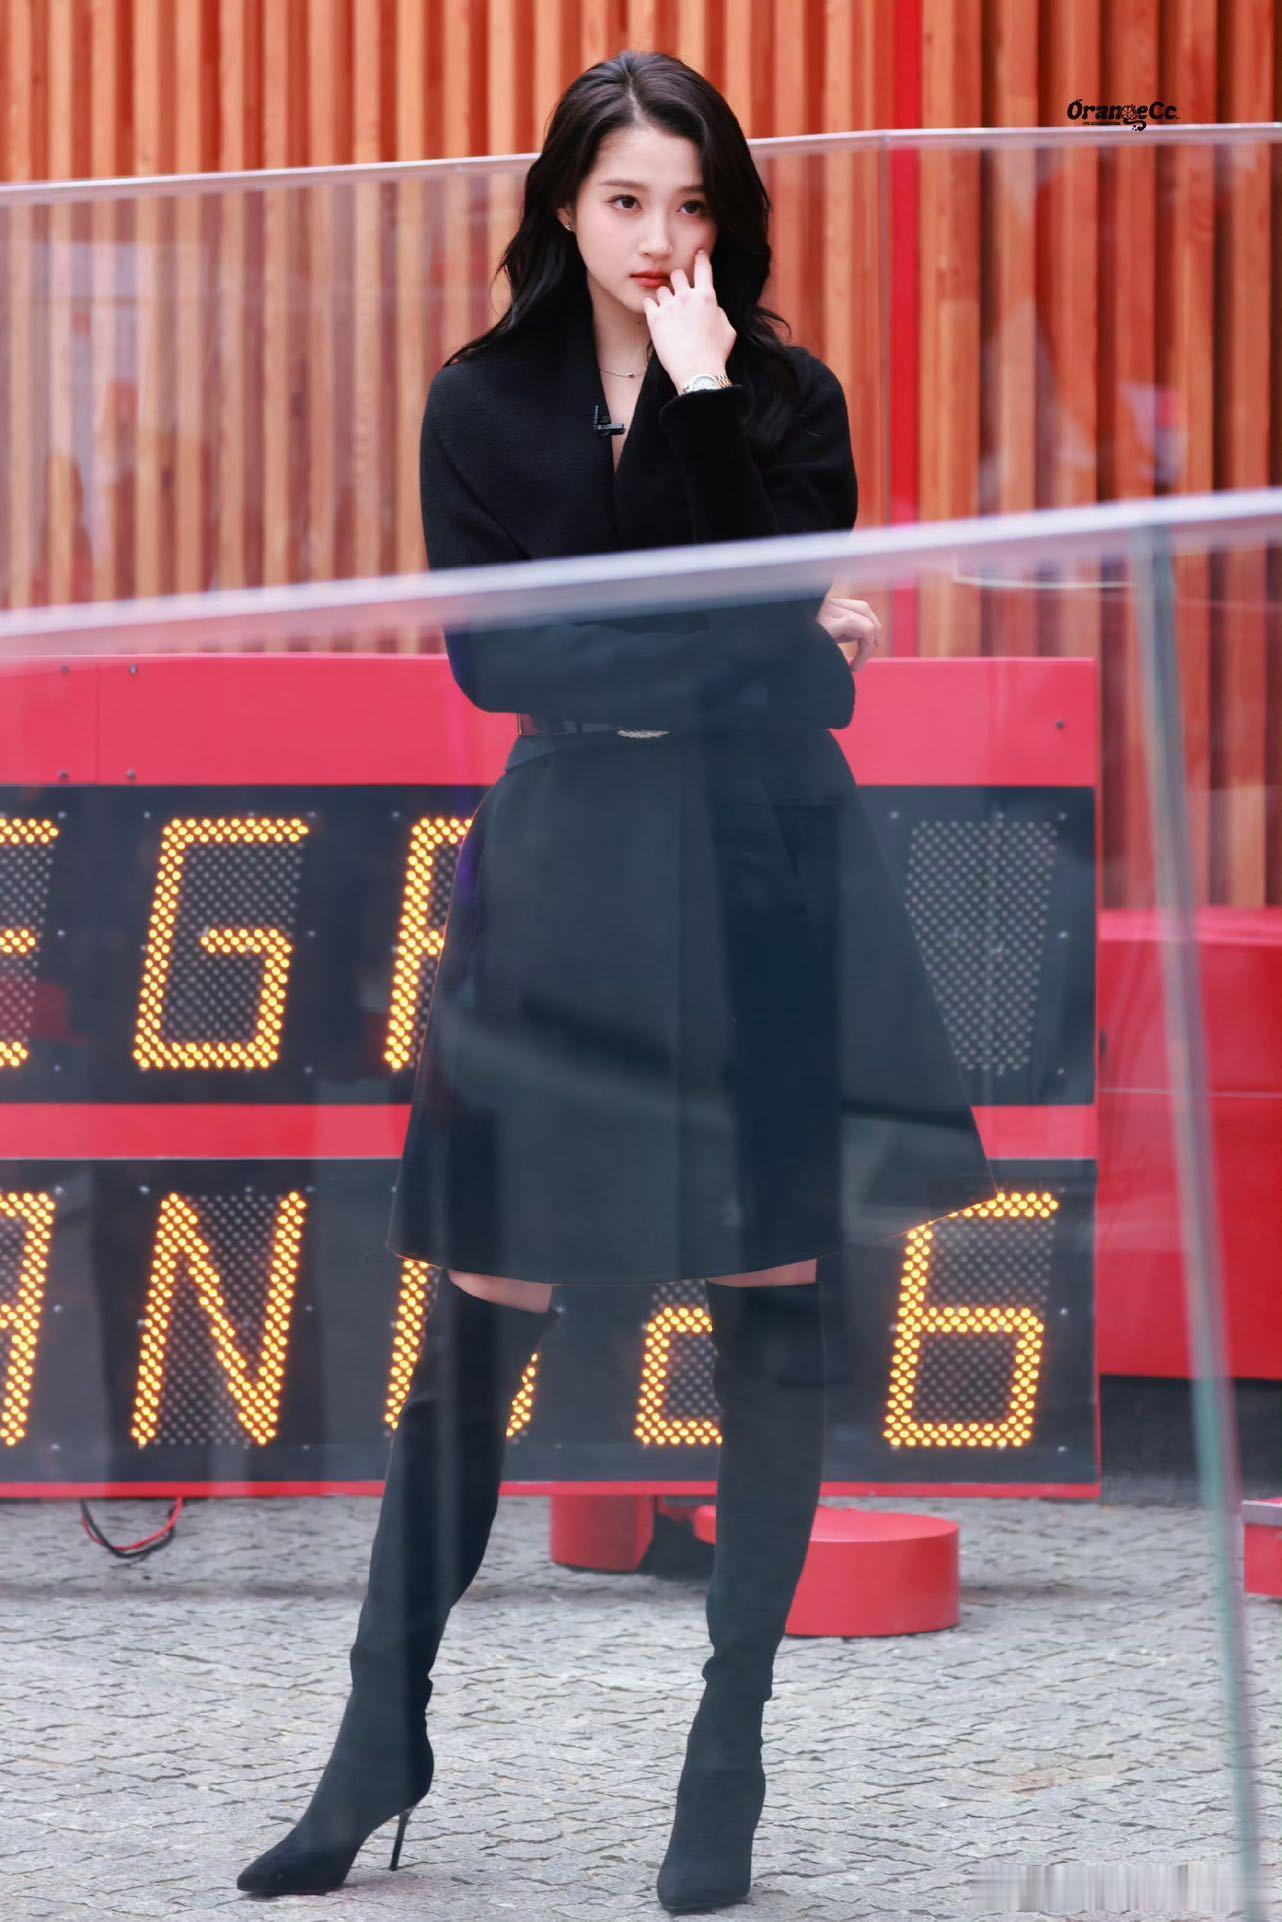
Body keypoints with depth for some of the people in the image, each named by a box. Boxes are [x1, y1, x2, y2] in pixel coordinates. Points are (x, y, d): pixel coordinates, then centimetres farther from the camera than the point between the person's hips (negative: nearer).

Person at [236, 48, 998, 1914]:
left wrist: (702, 401, -14)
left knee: (771, 1309, 1)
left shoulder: (787, 397, 4)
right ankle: (382, 1738, 7)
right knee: (482, 1314, -1)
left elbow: (796, 625, -10)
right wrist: (740, 657, -11)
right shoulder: (483, 405, 4)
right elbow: (491, 657, -6)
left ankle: (732, 1759, 9)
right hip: (564, 877, 0)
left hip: (760, 874, 0)